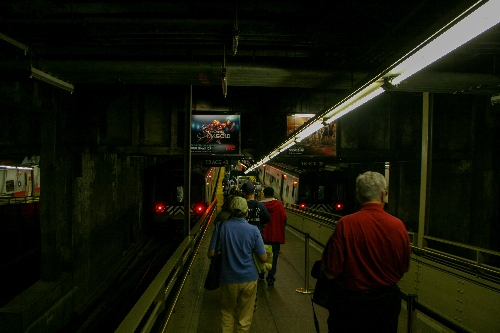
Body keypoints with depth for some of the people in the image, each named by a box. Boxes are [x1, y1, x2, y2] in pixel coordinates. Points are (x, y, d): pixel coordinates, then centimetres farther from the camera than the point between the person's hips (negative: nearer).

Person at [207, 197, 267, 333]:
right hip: (249, 279, 0)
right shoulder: (253, 230, -10)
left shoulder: (221, 227, -10)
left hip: (228, 279, 1)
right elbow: (263, 258, -7)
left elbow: (211, 254, -8)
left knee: (227, 312, 22)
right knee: (245, 317, 14)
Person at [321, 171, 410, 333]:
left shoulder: (345, 224, -22)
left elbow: (331, 272, -18)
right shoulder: (398, 226, -12)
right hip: (388, 301, 3)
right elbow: (403, 269, 2)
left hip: (350, 303, -3)